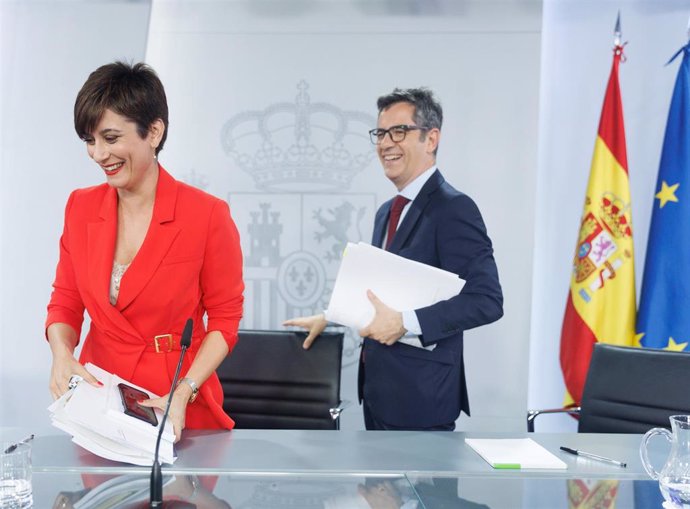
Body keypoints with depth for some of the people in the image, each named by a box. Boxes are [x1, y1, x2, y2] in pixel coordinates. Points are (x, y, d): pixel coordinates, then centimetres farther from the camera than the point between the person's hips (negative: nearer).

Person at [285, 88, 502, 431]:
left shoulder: (453, 208, -14)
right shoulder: (387, 212, 14)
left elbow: (487, 300, -21)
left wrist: (405, 323, -25)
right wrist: (329, 318, 21)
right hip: (378, 389, 8)